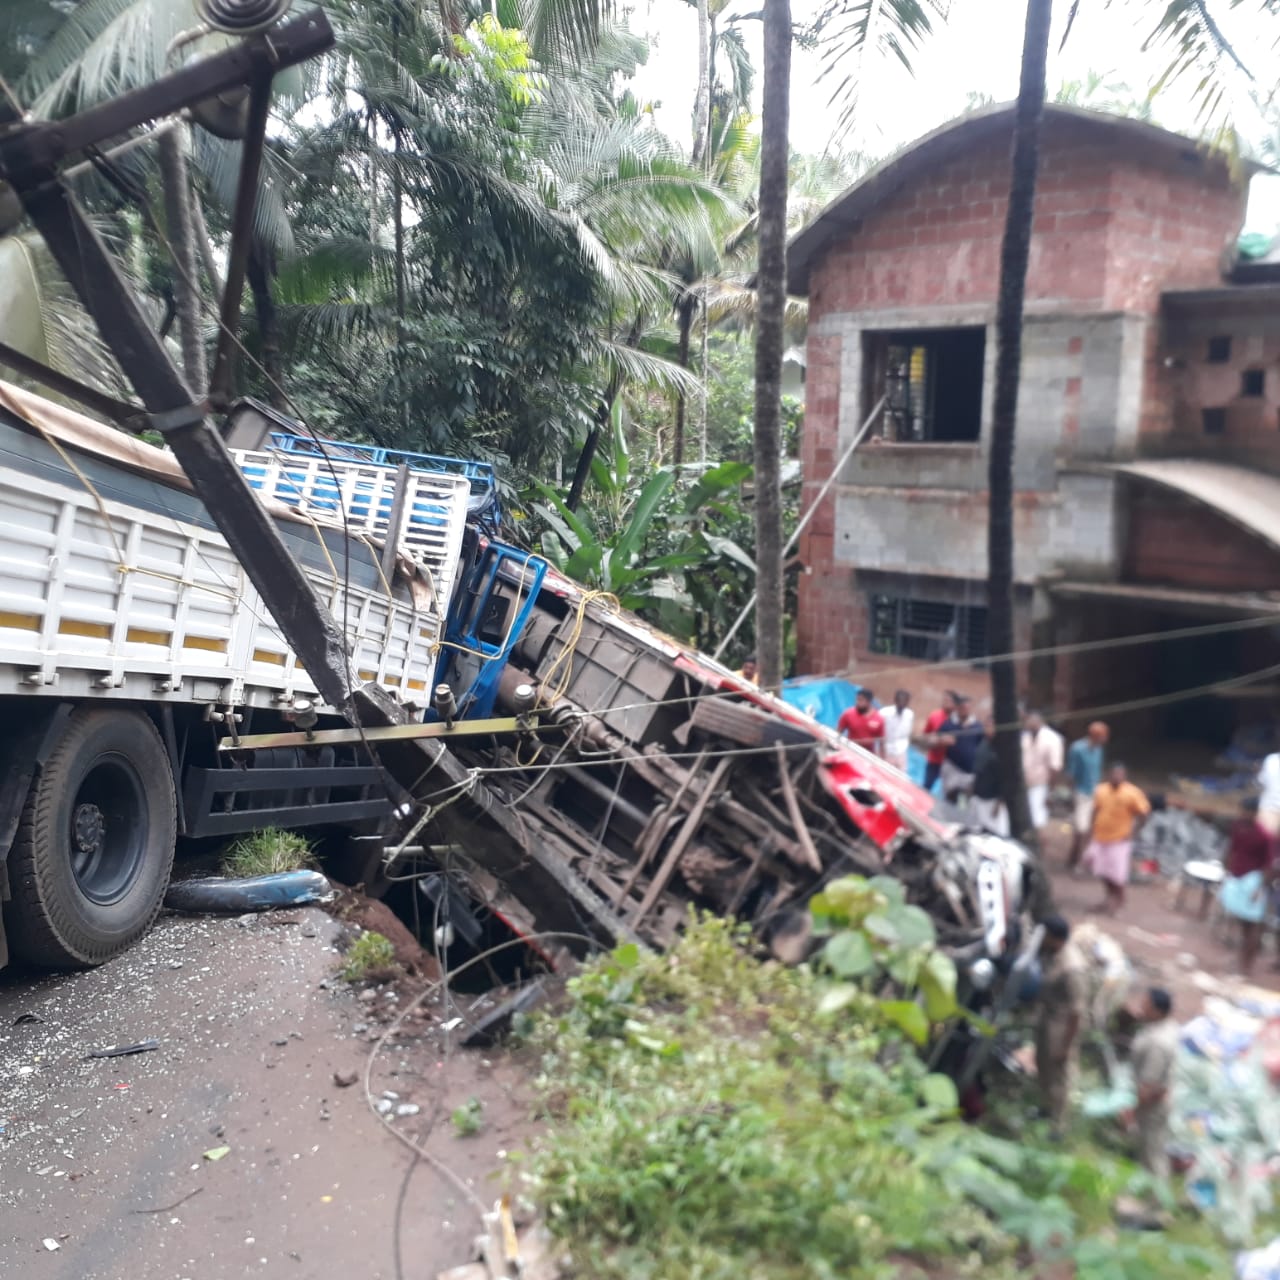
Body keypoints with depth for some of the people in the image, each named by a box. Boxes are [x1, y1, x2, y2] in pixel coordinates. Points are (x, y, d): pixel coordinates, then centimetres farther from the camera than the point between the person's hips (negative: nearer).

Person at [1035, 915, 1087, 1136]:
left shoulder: (1072, 969, -36)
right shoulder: (1052, 950, -12)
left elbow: (1076, 1012, -27)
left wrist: (1065, 1046, -20)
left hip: (1061, 1025, -8)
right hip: (1046, 1016, 9)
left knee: (1058, 1077, 12)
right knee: (1043, 1066, 28)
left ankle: (1056, 1126, 32)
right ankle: (1047, 1106, 52)